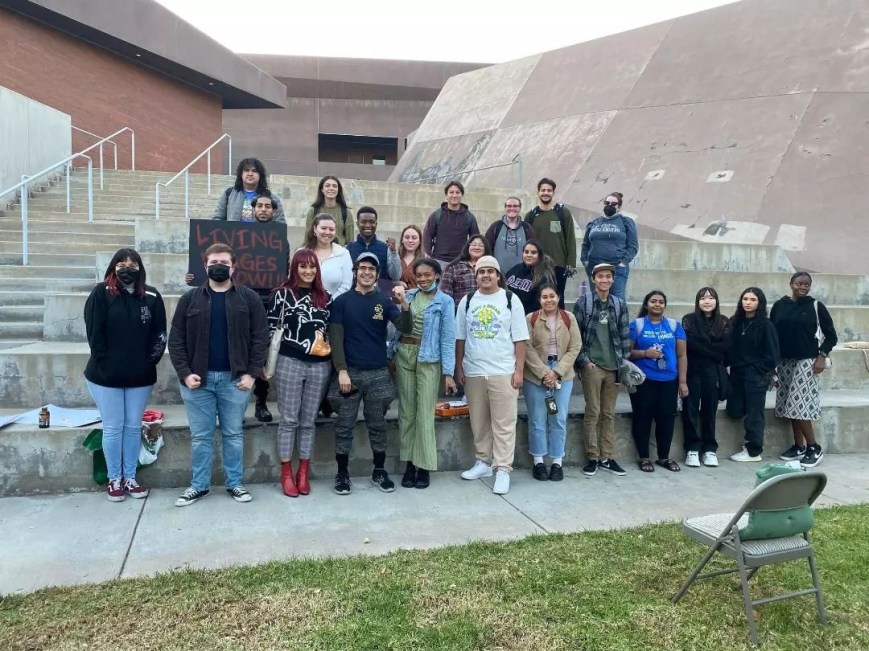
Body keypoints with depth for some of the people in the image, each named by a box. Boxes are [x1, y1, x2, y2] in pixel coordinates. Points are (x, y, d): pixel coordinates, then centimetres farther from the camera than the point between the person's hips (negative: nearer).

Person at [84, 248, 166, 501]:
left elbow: (159, 334, 1)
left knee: (133, 427, 11)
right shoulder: (101, 293, -5)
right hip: (105, 375, -2)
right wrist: (105, 363, -11)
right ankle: (114, 479, 21)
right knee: (113, 428, 7)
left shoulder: (152, 296, 2)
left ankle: (130, 478, 23)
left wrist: (149, 362, -6)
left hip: (140, 376, 2)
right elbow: (94, 333, -8)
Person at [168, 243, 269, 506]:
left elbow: (260, 337, -2)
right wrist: (185, 373, -9)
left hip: (234, 379, -1)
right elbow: (176, 340, 2)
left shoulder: (249, 298, 2)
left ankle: (235, 483, 22)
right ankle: (199, 485, 23)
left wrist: (252, 373, -9)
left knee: (234, 434, 10)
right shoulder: (190, 299, 4)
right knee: (200, 436, 10)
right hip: (198, 379, 1)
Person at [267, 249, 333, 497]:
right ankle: (286, 473, 14)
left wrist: (326, 348, 5)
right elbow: (271, 328, -3)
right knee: (289, 419, 3)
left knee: (308, 421, 10)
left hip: (320, 366, 4)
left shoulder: (325, 297, 12)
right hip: (290, 363, -3)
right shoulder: (282, 294, 0)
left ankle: (303, 473, 19)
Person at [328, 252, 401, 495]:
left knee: (377, 425, 10)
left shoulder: (384, 300, 5)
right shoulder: (342, 301, 1)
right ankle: (342, 474, 16)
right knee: (344, 426, 3)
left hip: (378, 373, 1)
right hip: (350, 371, -1)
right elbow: (336, 338, -3)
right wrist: (341, 370, -11)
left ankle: (379, 471, 22)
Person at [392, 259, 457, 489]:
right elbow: (398, 326, 8)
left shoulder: (445, 302, -2)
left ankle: (424, 466, 7)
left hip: (429, 360, -3)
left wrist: (449, 372, -9)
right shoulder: (408, 296, 8)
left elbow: (448, 339, -4)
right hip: (404, 355, 4)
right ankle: (409, 463, 16)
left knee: (425, 413, -2)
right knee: (406, 411, 7)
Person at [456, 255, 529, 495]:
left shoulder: (511, 300, 0)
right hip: (473, 372, 3)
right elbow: (460, 338, 11)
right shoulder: (467, 301, 8)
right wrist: (459, 368, 7)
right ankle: (483, 462, 25)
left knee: (504, 423, -1)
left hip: (503, 372, -3)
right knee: (478, 422, 11)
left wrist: (519, 371, -6)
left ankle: (503, 469, 5)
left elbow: (520, 339, -1)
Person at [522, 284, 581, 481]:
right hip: (535, 376, -2)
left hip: (563, 376, 2)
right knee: (537, 420, 3)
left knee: (559, 420, 4)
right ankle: (538, 462, 14)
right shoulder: (530, 319, -1)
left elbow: (575, 347, 0)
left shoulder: (569, 318, 4)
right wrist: (544, 373, -15)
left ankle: (557, 462, 14)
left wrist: (557, 372, -10)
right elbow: (528, 349, -7)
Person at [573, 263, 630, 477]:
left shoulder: (619, 304, 10)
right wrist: (584, 361, -9)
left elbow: (625, 335, 12)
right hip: (592, 366, -3)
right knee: (592, 413, 0)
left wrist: (624, 361, 4)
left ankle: (607, 457, 16)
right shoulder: (583, 302, -1)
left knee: (609, 414, 9)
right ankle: (592, 457, 9)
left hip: (613, 367, 4)